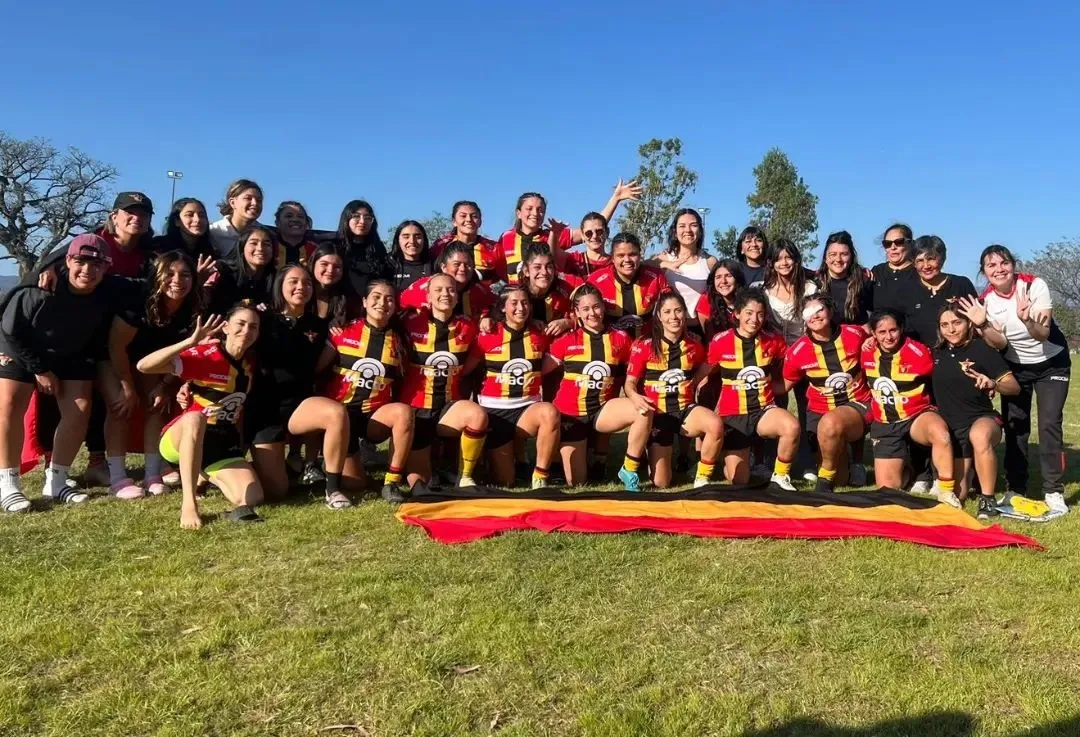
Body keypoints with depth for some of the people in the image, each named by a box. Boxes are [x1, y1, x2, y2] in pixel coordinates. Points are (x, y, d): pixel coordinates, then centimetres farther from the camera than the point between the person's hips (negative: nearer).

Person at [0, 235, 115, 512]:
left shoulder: (105, 299, -23)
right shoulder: (39, 291, -32)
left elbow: (100, 337, -4)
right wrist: (40, 370, -17)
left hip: (71, 355, 3)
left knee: (80, 409, -9)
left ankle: (55, 482, 2)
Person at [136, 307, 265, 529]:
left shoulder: (250, 363, 2)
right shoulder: (205, 355, -16)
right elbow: (143, 366, -26)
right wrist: (191, 341, -33)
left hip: (223, 444, 4)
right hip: (180, 439, -4)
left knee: (252, 498, -18)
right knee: (195, 418, -42)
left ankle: (205, 475, 9)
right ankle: (189, 503, -37)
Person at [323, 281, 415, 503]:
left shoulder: (396, 341, 6)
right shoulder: (344, 331, 0)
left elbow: (398, 383, 15)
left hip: (375, 415, 2)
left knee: (403, 411, -33)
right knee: (353, 482, -8)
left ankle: (391, 483, -22)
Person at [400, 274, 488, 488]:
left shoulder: (468, 326, 0)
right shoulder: (413, 322, -7)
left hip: (449, 406, 2)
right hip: (416, 408, -1)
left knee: (478, 415, -34)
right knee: (417, 483, -5)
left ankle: (464, 477, -13)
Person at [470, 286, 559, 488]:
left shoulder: (539, 336, 4)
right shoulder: (487, 336, -3)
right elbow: (463, 371, -1)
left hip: (527, 408, 1)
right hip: (495, 410, -1)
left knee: (550, 412, -36)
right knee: (504, 481, -1)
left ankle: (540, 477, -21)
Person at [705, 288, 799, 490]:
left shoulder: (774, 340, -1)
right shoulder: (719, 342, -7)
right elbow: (709, 378, 8)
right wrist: (716, 408, 6)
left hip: (764, 410, 1)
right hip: (732, 415, -1)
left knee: (792, 427, -34)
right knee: (738, 481, -3)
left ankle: (780, 476, -8)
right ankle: (728, 459, 35)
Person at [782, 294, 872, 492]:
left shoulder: (855, 335, -8)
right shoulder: (797, 351, -8)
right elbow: (784, 386, 4)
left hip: (857, 406, -2)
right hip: (820, 412, 3)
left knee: (830, 423, -39)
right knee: (840, 476, 4)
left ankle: (825, 478, -13)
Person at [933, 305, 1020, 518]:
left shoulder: (981, 349, -11)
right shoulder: (937, 352, 2)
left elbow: (1014, 387, -14)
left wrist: (993, 384, -33)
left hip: (982, 418, -5)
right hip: (952, 428, 5)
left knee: (979, 436, -44)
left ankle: (988, 499, -26)